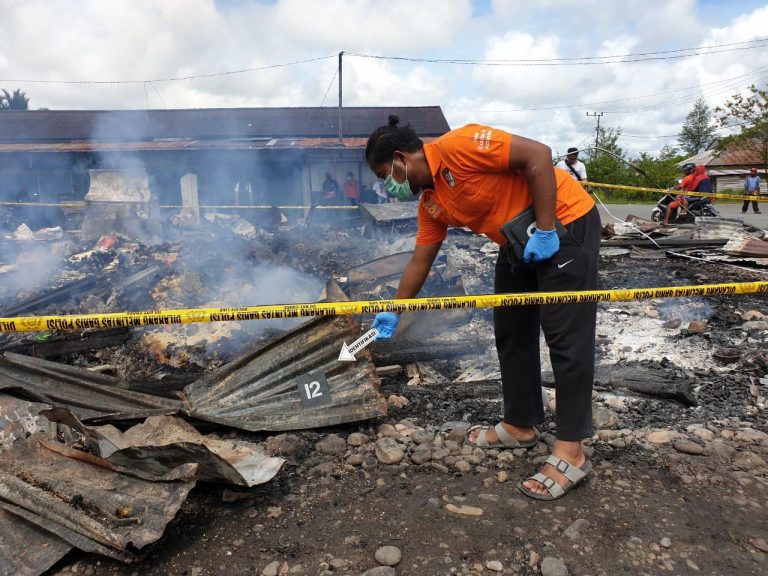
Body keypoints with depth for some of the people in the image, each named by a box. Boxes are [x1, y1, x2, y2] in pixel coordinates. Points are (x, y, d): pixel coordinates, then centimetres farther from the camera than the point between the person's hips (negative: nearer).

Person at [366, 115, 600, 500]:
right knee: (511, 334, 11)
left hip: (566, 225, -9)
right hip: (518, 245, 9)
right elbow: (419, 262, 13)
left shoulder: (457, 146, -21)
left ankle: (570, 453, -1)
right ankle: (520, 425, 24)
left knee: (566, 336, -8)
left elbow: (538, 154, -24)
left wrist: (545, 230, -24)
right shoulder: (430, 203, 5)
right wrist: (394, 312, 19)